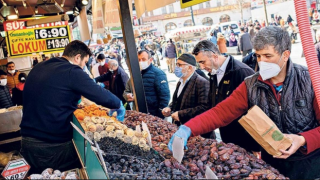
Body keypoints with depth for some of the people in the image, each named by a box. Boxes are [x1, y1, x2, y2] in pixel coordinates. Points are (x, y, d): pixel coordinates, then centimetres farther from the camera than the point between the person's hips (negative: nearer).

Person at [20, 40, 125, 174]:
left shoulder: (37, 69, 10)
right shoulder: (72, 71, -14)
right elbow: (102, 95, -17)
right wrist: (118, 105, 2)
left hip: (27, 144, 7)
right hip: (55, 146, -7)